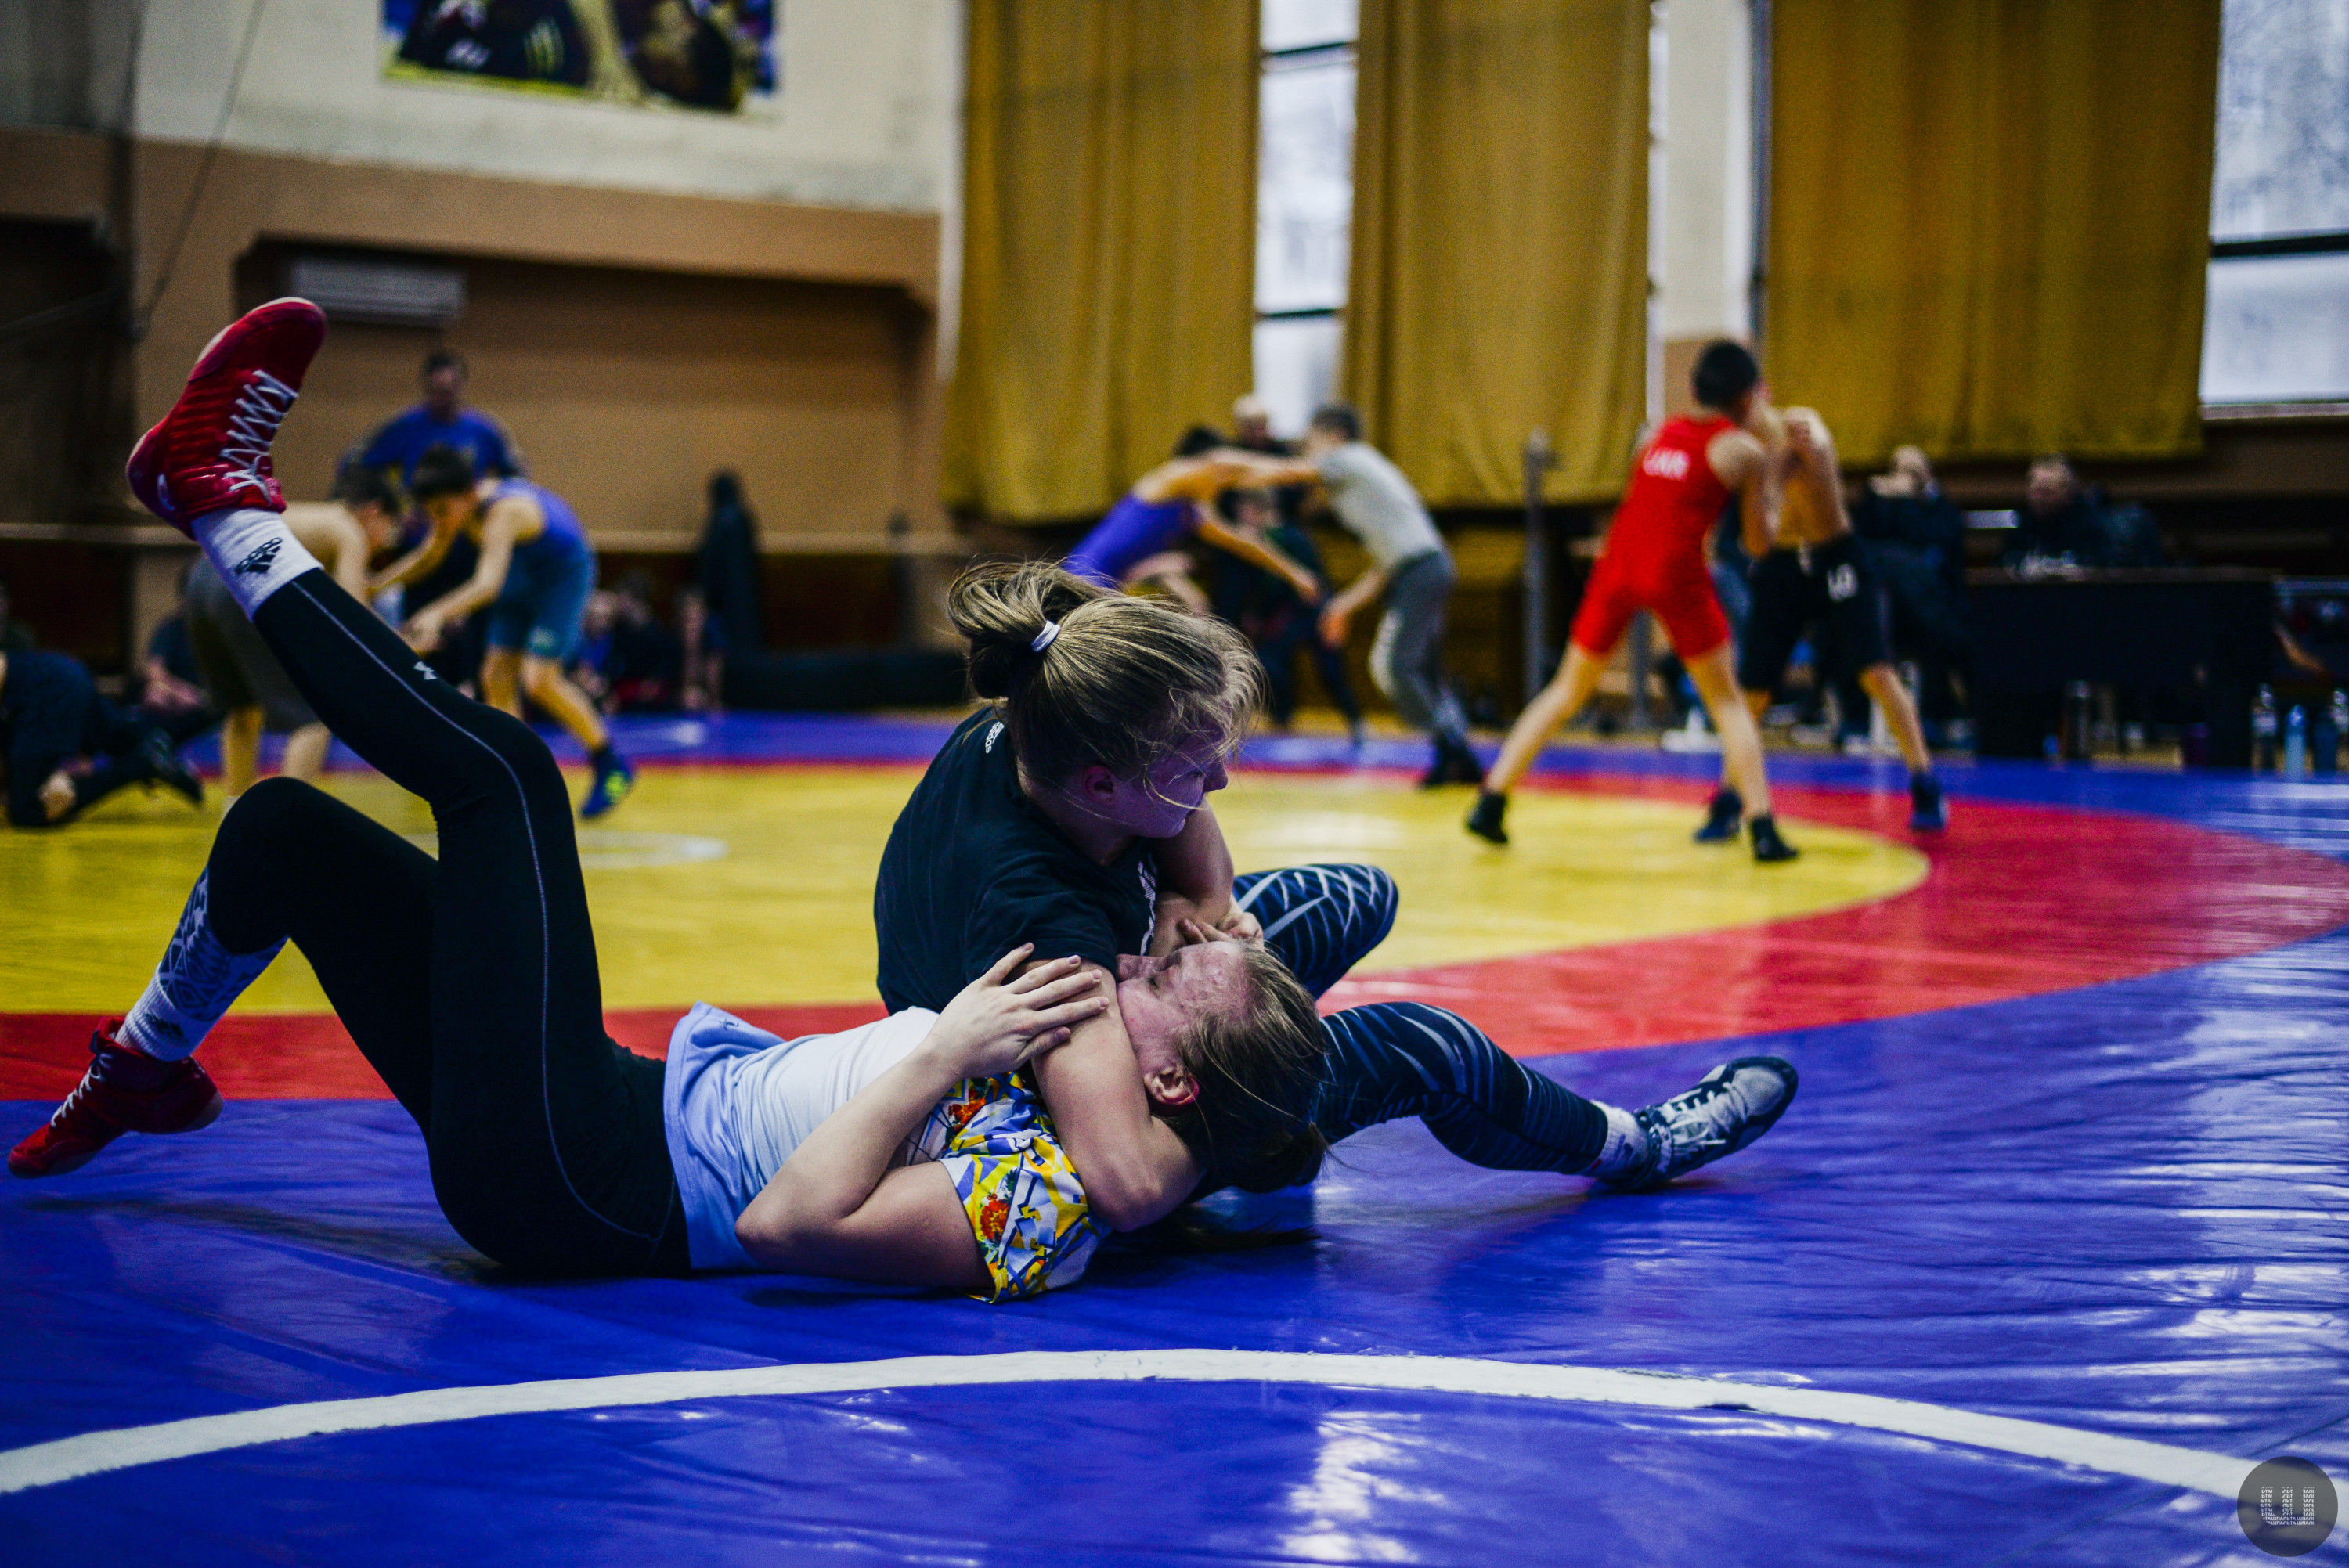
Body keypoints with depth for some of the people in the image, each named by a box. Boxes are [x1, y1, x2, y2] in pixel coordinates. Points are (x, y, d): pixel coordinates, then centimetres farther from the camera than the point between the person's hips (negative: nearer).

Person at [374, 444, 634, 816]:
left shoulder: (502, 512, -36)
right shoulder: (458, 505, -11)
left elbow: (488, 583, -51)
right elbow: (426, 559, 7)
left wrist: (436, 614, -63)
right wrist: (374, 584, -5)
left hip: (564, 573, -9)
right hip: (523, 580, 9)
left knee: (539, 679, -17)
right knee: (496, 678, 1)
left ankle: (611, 766, 0)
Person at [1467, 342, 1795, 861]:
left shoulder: (1661, 433, 21)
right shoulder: (1745, 451, 7)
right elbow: (1758, 542, 8)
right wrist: (1769, 491, 24)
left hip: (1618, 565, 4)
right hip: (1676, 571, -4)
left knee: (1569, 690, 16)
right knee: (1726, 702, 10)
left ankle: (1490, 802, 10)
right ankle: (1762, 828, 1)